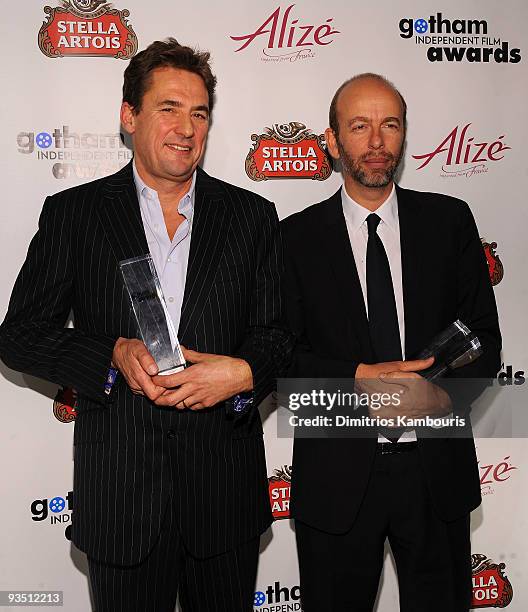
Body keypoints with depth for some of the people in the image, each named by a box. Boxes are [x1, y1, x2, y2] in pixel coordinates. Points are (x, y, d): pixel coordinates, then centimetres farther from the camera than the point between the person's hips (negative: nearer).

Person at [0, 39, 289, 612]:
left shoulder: (252, 216, 4)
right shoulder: (72, 213, 0)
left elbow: (276, 332, 5)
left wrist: (243, 372, -17)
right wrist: (115, 354, -16)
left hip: (225, 485, 2)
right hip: (119, 491, -1)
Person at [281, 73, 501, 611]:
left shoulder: (449, 221, 2)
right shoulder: (297, 237, -1)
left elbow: (484, 337, 1)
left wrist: (442, 395, -17)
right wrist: (359, 379, -20)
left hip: (436, 468, 2)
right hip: (337, 475, -1)